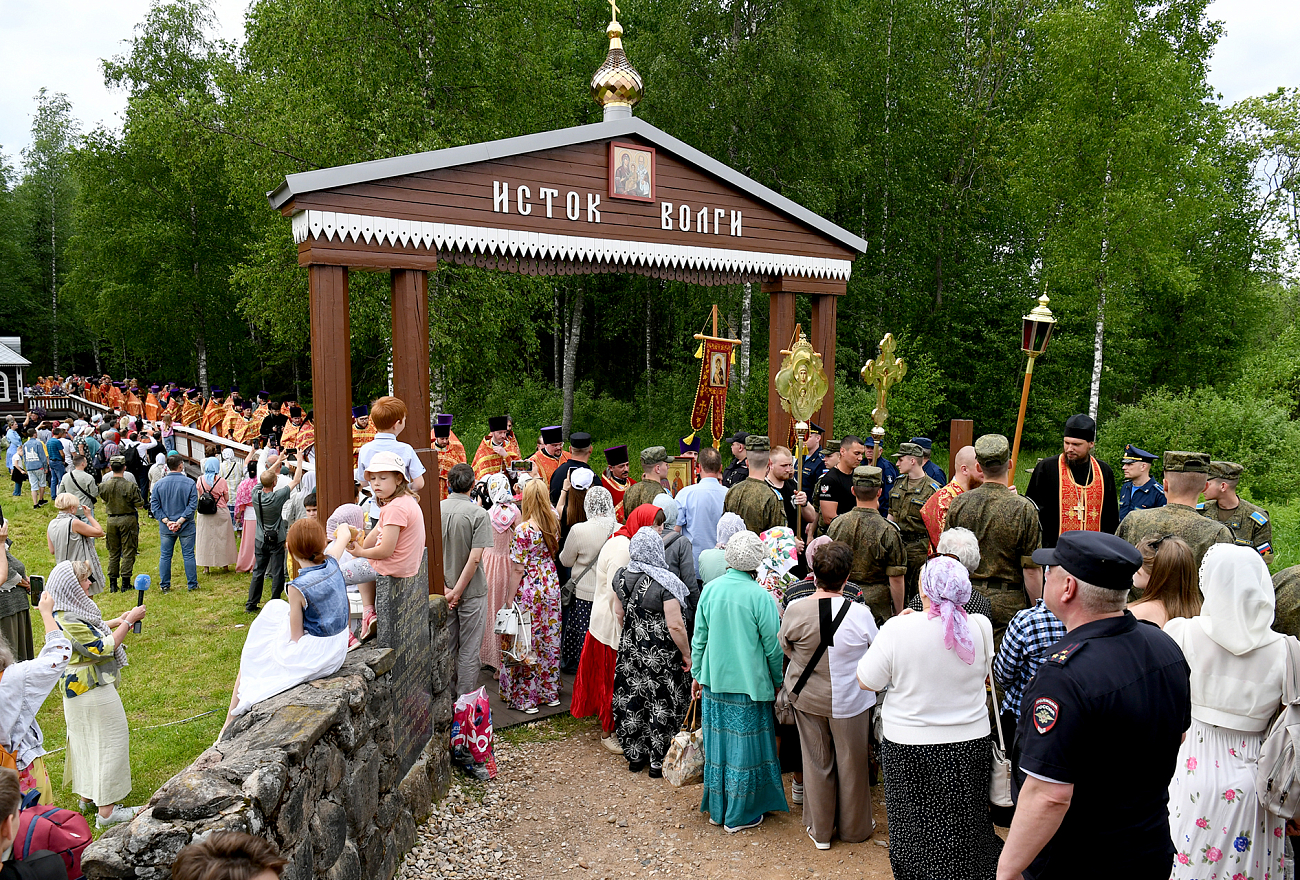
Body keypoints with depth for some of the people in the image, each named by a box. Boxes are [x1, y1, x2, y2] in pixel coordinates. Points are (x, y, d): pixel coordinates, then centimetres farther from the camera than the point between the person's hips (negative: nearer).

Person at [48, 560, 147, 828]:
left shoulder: (67, 613, 4)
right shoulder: (69, 623, -28)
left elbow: (89, 631, 21)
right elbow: (103, 647, -26)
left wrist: (117, 621, 10)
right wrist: (129, 621, -22)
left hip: (80, 687, 11)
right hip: (92, 690, -11)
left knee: (86, 740, 22)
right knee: (111, 742, -3)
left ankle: (88, 794, 38)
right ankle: (107, 811, 3)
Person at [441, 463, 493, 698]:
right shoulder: (478, 513, -14)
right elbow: (475, 558, -19)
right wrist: (457, 591, -14)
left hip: (442, 590, 4)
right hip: (472, 590, -4)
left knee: (445, 648, 16)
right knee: (468, 651, 7)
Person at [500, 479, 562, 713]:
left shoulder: (523, 530, -17)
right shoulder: (554, 525, 0)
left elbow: (518, 569, -14)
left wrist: (510, 597, -6)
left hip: (529, 591, -6)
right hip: (552, 586, 6)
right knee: (550, 638, 15)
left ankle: (526, 698, 12)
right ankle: (550, 692, 27)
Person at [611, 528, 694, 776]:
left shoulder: (621, 577, -3)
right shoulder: (666, 583, -22)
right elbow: (675, 626, -21)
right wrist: (686, 654, -8)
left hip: (630, 652, 6)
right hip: (661, 657, -6)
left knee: (631, 701, 17)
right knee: (661, 705, 8)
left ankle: (635, 756, 30)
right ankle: (658, 762, 19)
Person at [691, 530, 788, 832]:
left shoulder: (710, 589, -3)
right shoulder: (760, 597, -15)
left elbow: (699, 638, 5)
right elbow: (772, 647, -8)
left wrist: (696, 674, 16)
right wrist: (779, 682, 7)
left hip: (714, 681, 5)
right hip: (748, 683, -4)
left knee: (717, 742, 16)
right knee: (744, 746, 8)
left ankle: (716, 808, 30)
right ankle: (739, 815, 20)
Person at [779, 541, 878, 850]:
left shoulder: (795, 610, -19)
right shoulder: (860, 613, -22)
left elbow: (786, 647, -1)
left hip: (807, 697, 1)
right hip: (849, 699, -1)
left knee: (816, 762, 17)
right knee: (852, 763, 18)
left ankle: (820, 830, 32)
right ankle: (854, 827, 37)